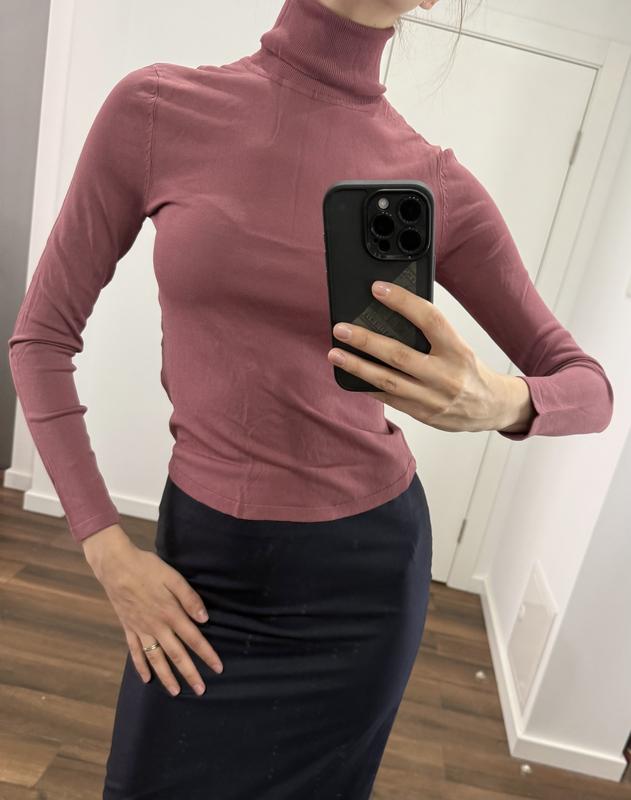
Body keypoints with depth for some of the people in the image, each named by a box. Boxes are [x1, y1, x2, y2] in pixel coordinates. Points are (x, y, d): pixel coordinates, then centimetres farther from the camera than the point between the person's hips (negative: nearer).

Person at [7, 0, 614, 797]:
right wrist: (109, 550, -6)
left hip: (366, 565, 1)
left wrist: (499, 403, -24)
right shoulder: (156, 106, -8)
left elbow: (591, 387, -1)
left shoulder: (437, 183, -7)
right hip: (202, 559, 0)